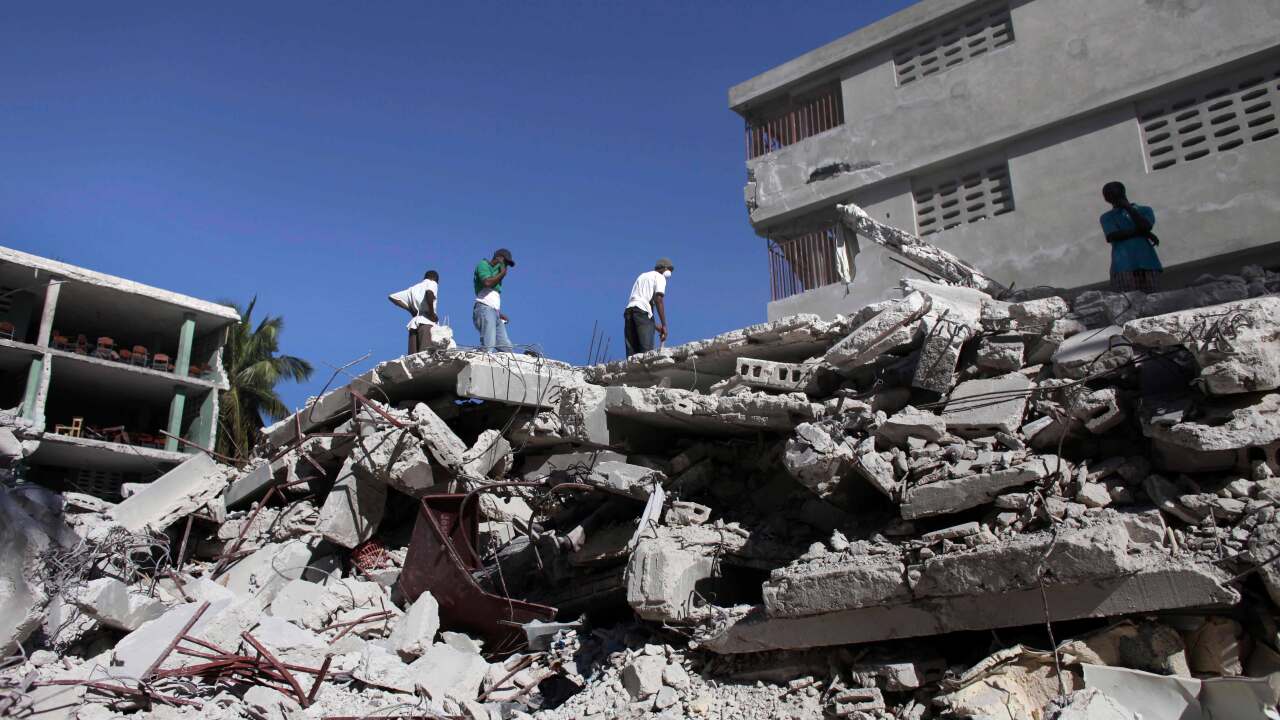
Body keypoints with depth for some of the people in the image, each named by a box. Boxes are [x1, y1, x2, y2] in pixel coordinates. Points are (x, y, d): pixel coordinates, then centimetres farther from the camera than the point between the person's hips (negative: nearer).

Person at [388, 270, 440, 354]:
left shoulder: (413, 289, 28)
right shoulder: (432, 283, 10)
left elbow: (392, 297, 24)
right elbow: (429, 292, -16)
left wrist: (410, 309, 20)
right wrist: (431, 313, -7)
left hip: (413, 323, 6)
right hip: (426, 323, -6)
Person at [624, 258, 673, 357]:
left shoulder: (642, 276, 33)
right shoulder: (659, 277, 11)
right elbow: (658, 299, -6)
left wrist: (654, 325, 28)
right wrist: (664, 325, -9)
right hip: (643, 311, -6)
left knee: (632, 353, -2)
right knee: (647, 351, -16)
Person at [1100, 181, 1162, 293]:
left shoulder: (1144, 210, 21)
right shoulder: (1107, 217, 18)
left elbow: (1145, 227, 0)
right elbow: (1113, 236, -2)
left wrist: (1129, 208, 6)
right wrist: (1141, 232, -3)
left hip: (1146, 263, 2)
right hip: (1123, 266, -2)